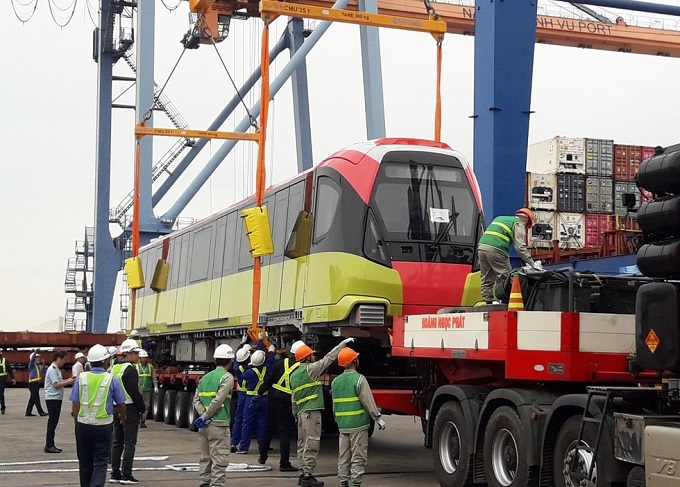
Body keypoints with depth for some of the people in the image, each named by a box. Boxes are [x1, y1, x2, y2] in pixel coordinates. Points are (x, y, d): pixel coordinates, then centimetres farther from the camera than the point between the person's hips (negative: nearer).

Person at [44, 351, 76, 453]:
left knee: (53, 422, 12)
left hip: (56, 398, 10)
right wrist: (68, 382, -13)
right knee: (52, 422, -6)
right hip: (52, 398, -10)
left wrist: (68, 380, 6)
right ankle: (49, 446, -2)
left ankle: (50, 445, 17)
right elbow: (56, 384, -20)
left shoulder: (56, 369, 15)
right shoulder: (52, 369, -15)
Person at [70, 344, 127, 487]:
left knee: (85, 462, 16)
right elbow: (121, 404, 4)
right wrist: (122, 417, 25)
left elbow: (75, 404, -3)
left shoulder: (81, 378, -2)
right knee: (101, 462, 1)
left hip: (83, 425, 2)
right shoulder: (111, 380, -6)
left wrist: (76, 422, 12)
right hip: (103, 425, -2)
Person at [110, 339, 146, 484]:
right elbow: (134, 392, -19)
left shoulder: (114, 368, 12)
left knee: (117, 442, 12)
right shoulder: (130, 369, -15)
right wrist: (143, 409, -11)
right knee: (130, 443, -3)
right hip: (130, 409, -9)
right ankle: (126, 475, -3)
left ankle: (115, 474, 15)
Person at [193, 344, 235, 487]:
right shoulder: (227, 377, -8)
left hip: (203, 425, 7)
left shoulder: (205, 377, 13)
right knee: (219, 460, -4)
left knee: (205, 458, 15)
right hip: (219, 424, -7)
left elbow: (196, 400, 7)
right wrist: (206, 416, -8)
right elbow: (218, 400, -16)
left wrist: (203, 415, -3)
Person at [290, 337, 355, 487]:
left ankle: (303, 474, 16)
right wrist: (343, 344, 2)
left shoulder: (294, 375, 16)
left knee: (303, 445, 12)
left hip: (301, 413, 9)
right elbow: (329, 358, -5)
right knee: (311, 446, -8)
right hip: (311, 412, -9)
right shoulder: (310, 369, -8)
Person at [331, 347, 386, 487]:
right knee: (358, 457, -1)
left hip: (342, 425, 6)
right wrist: (377, 418, -9)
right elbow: (368, 401, -14)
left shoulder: (336, 381, 9)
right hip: (358, 424, -6)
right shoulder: (359, 379, -11)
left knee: (343, 456, 11)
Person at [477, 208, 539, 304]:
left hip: (481, 247, 7)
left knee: (487, 280, 11)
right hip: (496, 249, -7)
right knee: (504, 279, -2)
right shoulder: (519, 224, 9)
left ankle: (488, 302, 10)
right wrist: (532, 264, -2)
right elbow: (520, 247, -3)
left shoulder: (499, 218, 32)